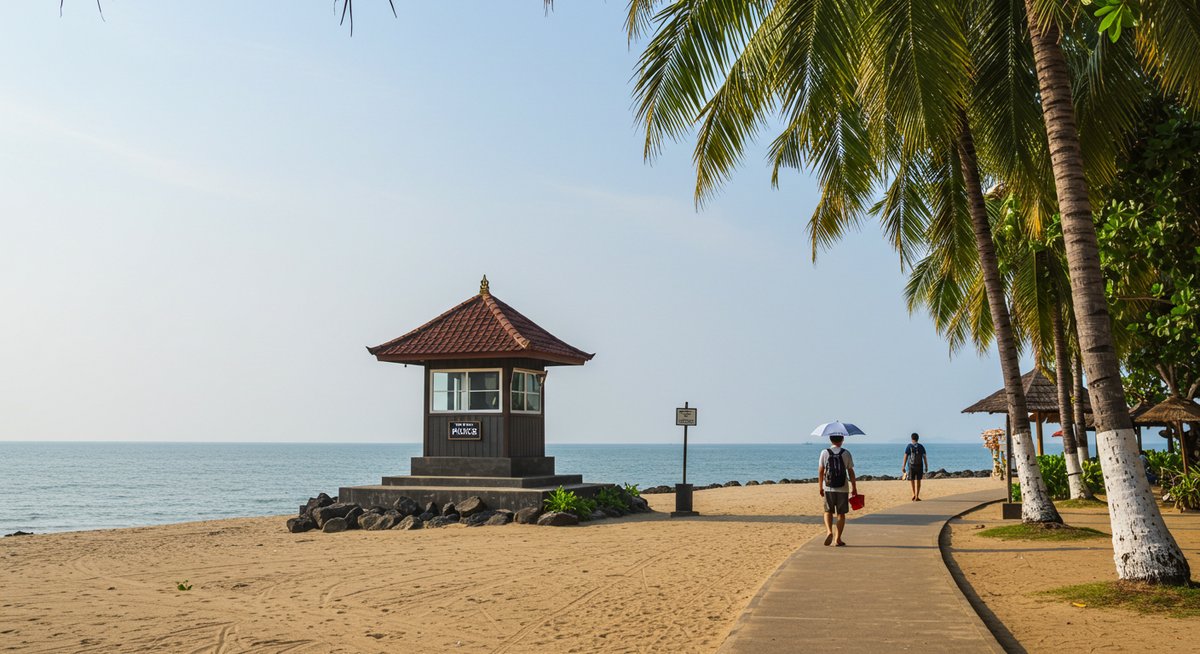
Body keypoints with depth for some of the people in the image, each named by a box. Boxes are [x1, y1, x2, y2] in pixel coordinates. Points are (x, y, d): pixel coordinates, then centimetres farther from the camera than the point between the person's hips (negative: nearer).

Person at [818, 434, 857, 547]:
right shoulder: (846, 453, -3)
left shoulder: (825, 452, -2)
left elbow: (820, 471, -1)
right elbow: (851, 472, -1)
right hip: (843, 488, 0)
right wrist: (854, 488, 8)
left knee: (828, 511, 13)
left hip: (828, 488, 0)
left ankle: (829, 531, -10)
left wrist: (820, 487, 8)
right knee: (841, 513, 8)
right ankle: (838, 538, 8)